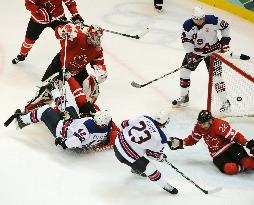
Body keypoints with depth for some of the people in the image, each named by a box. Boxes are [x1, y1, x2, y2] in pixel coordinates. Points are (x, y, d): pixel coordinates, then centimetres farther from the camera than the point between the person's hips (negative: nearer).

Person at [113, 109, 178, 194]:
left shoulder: (143, 118, -5)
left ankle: (136, 169, 61)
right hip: (127, 156, -7)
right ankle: (166, 186, 24)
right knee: (151, 168, 7)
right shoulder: (160, 138, -17)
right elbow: (152, 153, -1)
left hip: (118, 144, 7)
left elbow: (125, 124, 7)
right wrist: (161, 157, 20)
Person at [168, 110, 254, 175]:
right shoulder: (199, 127, -3)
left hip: (231, 147, -4)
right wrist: (181, 143, 4)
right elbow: (193, 138, 15)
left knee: (247, 162, -29)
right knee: (229, 169, -30)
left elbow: (235, 136, -22)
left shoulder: (220, 125, -22)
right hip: (218, 155, 4)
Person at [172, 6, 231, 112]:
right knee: (184, 71, 3)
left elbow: (225, 26, -6)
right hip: (195, 50, 3)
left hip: (212, 51, -3)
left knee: (216, 76, -8)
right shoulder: (188, 25, -18)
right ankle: (184, 98, 22)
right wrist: (190, 54, -25)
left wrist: (225, 39, -8)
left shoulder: (212, 20, -23)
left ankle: (225, 102, 0)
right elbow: (186, 40, -15)